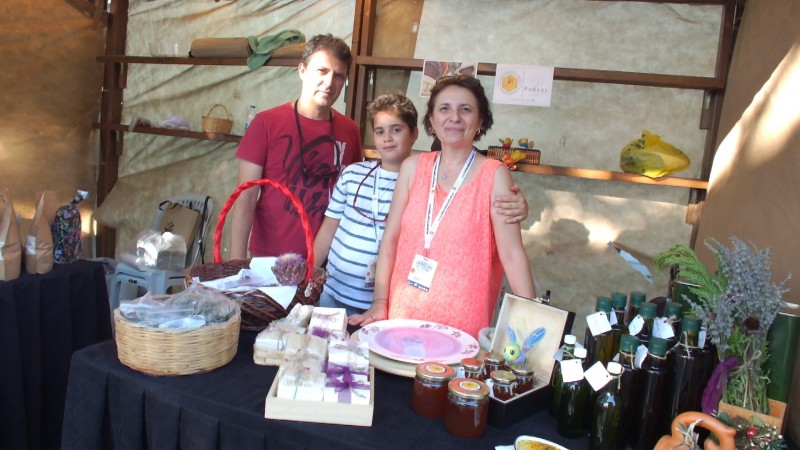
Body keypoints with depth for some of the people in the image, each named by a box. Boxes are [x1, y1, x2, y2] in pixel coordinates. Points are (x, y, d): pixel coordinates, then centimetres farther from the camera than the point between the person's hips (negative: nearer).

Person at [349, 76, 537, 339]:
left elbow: (512, 254, -11)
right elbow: (391, 238, 4)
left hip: (463, 325, -3)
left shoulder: (493, 175, -8)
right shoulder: (413, 167, 2)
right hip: (403, 315, 3)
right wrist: (380, 303, 1)